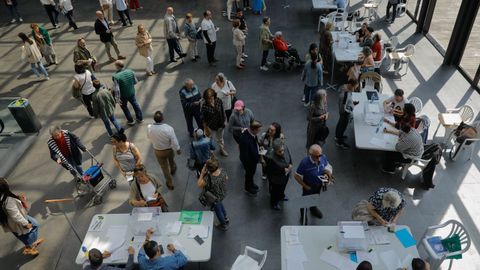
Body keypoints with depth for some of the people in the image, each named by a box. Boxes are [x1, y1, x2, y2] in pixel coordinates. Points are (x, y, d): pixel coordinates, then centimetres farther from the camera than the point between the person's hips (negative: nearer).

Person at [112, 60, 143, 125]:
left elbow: (116, 89, -27)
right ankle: (140, 118, 39)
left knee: (124, 106, 22)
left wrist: (117, 98, -16)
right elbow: (135, 81, -2)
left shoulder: (116, 76, -28)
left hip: (123, 95, -4)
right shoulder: (130, 71, -14)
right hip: (132, 92, 4)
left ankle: (131, 121, 33)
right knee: (135, 104, 25)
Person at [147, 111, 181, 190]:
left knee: (164, 167, 21)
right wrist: (178, 149, -2)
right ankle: (173, 170, 65)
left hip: (158, 151, 1)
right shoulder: (169, 128, -32)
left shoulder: (149, 128, -25)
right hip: (169, 149, -1)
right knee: (171, 160, 34)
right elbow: (174, 141, -21)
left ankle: (170, 184, 37)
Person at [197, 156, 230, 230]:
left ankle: (224, 225, 50)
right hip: (223, 194, 5)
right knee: (220, 204, 38)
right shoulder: (222, 170, -26)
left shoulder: (208, 178, -42)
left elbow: (199, 184, -24)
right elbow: (226, 178, -5)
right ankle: (226, 219, 56)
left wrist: (202, 173, -21)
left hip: (215, 198, -5)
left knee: (218, 210, 25)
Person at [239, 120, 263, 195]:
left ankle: (251, 184, 59)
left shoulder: (252, 133, -17)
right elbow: (245, 155, -31)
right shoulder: (244, 139, -42)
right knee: (249, 173, 21)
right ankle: (248, 188, 49)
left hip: (254, 158, 7)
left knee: (252, 172, 31)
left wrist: (259, 148, -1)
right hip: (249, 161, -7)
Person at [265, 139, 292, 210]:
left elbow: (289, 156, -2)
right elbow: (271, 170, -28)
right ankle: (274, 203, 53)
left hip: (286, 175, 6)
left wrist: (290, 164, -18)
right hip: (276, 178, -6)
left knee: (283, 187, 35)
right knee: (275, 190, 24)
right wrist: (283, 170, -27)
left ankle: (281, 196, 68)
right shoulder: (270, 157, -41)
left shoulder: (285, 148, -25)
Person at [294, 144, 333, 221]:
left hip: (319, 185, 4)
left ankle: (313, 209, 65)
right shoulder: (304, 162, -37)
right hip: (309, 186, -4)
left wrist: (327, 174, -22)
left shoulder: (323, 157, -24)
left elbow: (328, 167, -2)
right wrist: (305, 186, -18)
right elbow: (296, 176, -25)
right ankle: (303, 217, 49)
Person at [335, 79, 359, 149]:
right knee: (343, 127, 14)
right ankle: (339, 142, 37)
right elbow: (343, 109, -31)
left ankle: (338, 136, 55)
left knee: (340, 123, 29)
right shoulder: (345, 95, -38)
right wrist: (350, 112, -16)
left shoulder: (344, 87, -12)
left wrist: (353, 102, -2)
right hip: (345, 114, -9)